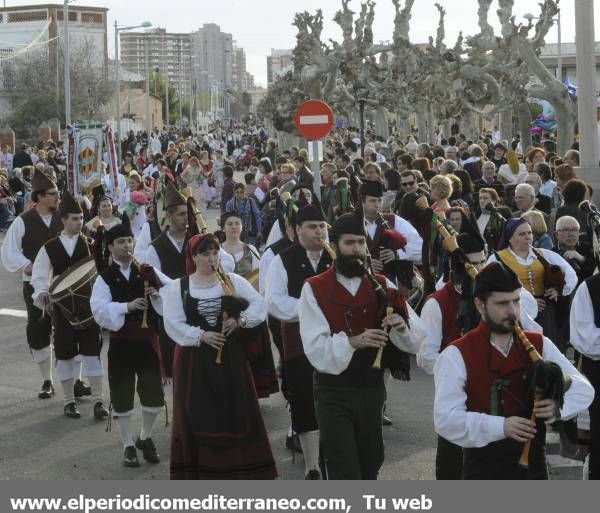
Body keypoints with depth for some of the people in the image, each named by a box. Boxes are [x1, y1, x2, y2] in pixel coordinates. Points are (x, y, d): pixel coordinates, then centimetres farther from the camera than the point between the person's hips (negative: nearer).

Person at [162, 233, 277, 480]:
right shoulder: (177, 288, 1)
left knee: (236, 413, 2)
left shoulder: (233, 281, 6)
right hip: (195, 362, -2)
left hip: (230, 358, 2)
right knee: (198, 419, 0)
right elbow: (174, 324, -8)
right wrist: (201, 335, -20)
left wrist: (240, 320, -16)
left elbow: (259, 306, 0)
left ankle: (241, 472, 9)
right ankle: (198, 473, 7)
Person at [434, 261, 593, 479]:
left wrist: (558, 407, -17)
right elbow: (445, 419, -17)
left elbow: (583, 388, 6)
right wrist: (500, 426, -28)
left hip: (533, 467, 4)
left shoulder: (539, 346, 5)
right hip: (482, 473, -4)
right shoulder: (457, 356, -10)